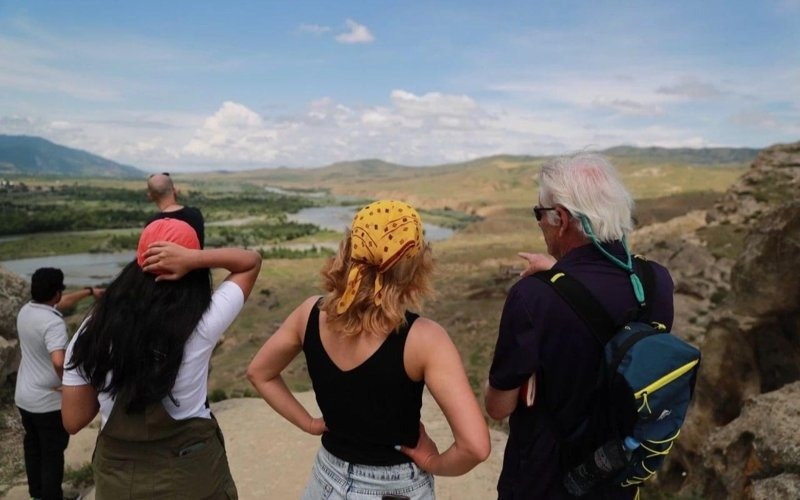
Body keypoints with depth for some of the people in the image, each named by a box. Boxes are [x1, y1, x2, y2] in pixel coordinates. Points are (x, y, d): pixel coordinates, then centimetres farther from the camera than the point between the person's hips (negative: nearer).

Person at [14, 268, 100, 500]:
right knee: (52, 454, 7)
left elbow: (62, 303, 18)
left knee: (32, 446, 24)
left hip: (24, 397, 8)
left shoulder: (25, 311, -1)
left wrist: (89, 291, 23)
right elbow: (58, 361, -40)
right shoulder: (54, 323, -27)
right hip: (49, 402, -8)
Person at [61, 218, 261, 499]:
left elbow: (73, 421, -4)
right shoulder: (202, 325, -19)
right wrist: (194, 258, -19)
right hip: (191, 472, -2)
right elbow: (252, 260, -6)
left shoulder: (94, 329, -12)